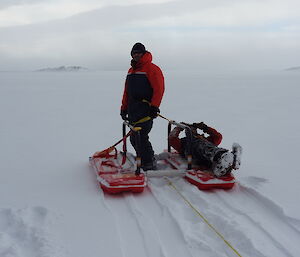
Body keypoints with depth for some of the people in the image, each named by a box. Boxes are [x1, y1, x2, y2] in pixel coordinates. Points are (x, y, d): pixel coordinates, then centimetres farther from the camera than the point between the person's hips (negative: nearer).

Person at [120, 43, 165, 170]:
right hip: (132, 109, 9)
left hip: (145, 109, -8)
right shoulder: (131, 70, 20)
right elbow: (127, 91, 24)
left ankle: (148, 164, -2)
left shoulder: (152, 69, -6)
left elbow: (159, 89, -14)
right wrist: (124, 108, 21)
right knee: (134, 138, 9)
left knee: (141, 137, -12)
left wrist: (154, 107, -20)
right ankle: (148, 158, 23)